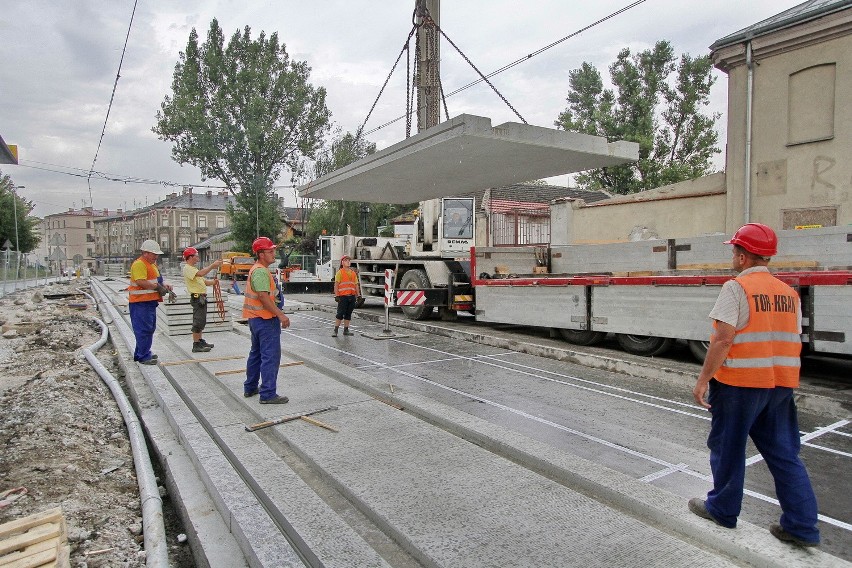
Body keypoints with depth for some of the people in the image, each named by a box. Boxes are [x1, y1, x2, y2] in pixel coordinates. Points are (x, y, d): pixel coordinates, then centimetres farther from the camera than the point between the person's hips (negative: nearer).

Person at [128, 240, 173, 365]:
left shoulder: (152, 264, 19)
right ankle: (144, 357, -3)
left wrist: (164, 285, 8)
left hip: (150, 301, 11)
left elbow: (156, 280, 26)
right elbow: (141, 282, -24)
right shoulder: (139, 264, -15)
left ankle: (140, 353, 27)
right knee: (144, 329, -7)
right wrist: (158, 287, -18)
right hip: (141, 302, -11)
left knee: (150, 328, 16)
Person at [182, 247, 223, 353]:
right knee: (198, 321, -9)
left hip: (202, 298, 11)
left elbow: (204, 281, 19)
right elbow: (201, 273, -29)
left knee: (202, 321, 16)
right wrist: (213, 265, -25)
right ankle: (196, 345, -6)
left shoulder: (193, 269, 22)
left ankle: (200, 341, 25)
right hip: (197, 297, -11)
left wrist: (213, 281, 3)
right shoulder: (188, 268, -11)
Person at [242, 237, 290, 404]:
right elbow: (264, 297, -26)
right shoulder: (261, 271, -17)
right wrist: (281, 315, -25)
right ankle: (268, 394, -7)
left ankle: (250, 388, 30)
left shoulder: (256, 269, 16)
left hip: (256, 318, 11)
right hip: (266, 319, -11)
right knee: (271, 356, -8)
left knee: (256, 353, 20)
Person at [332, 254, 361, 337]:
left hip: (352, 296, 5)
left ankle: (346, 330, 15)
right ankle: (335, 330, 0)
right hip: (343, 296, -5)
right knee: (340, 313, -6)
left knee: (348, 314, 9)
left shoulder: (353, 273, 16)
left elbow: (356, 285, 17)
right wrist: (336, 296, -14)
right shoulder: (340, 272, 0)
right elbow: (336, 284, -5)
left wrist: (358, 295, 9)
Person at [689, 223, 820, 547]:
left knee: (728, 448, 9)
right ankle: (801, 526, 18)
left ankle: (722, 510, 24)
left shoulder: (736, 288, -14)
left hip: (739, 382, -7)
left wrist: (704, 380, -14)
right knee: (783, 453, 14)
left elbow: (723, 340, -19)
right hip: (781, 385, 7)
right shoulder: (789, 293, 9)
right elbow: (793, 342, 13)